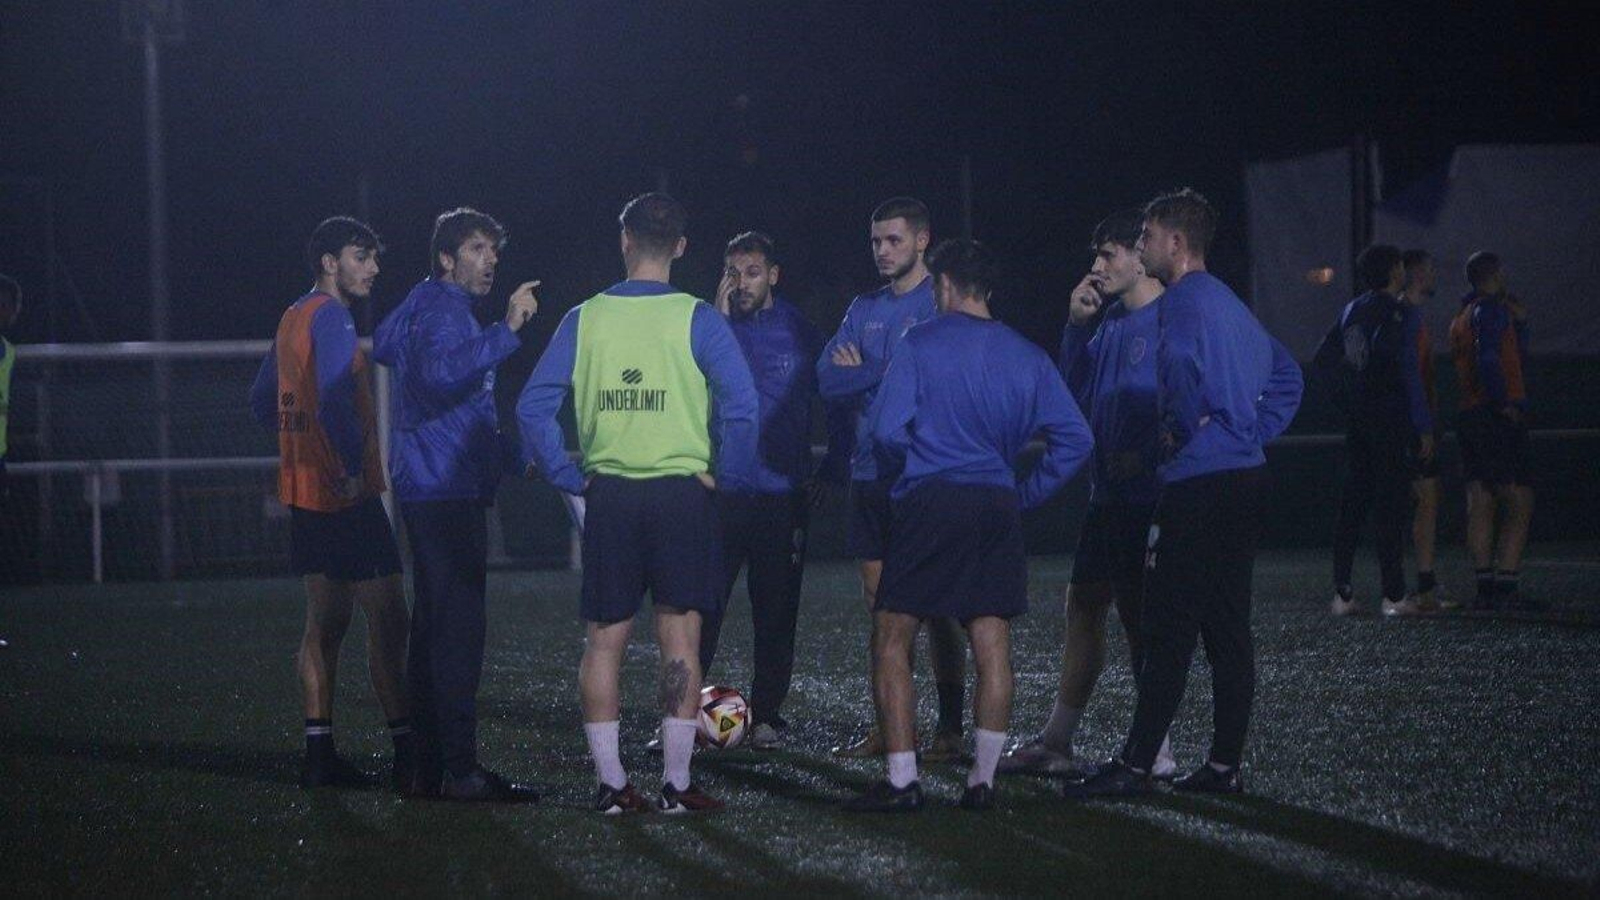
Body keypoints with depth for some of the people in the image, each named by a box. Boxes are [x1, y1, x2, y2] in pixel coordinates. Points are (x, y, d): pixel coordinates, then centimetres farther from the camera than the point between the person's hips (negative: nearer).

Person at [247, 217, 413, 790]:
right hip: (347, 495, -10)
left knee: (325, 622, 11)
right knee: (386, 619, -8)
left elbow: (263, 401, 25)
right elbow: (335, 399, -25)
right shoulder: (331, 317, -13)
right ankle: (406, 753, -10)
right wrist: (354, 467, -19)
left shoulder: (294, 318, 16)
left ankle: (319, 753, 11)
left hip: (306, 491, 10)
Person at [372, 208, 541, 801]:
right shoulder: (441, 308, -13)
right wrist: (506, 331, -39)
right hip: (447, 489, -11)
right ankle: (458, 769, -14)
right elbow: (441, 371, -33)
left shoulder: (423, 304, 18)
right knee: (457, 627, -12)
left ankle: (431, 767, 15)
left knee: (436, 625, 12)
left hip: (429, 490, 11)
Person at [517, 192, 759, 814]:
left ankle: (611, 783, 7)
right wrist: (728, 477, -2)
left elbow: (534, 406, -1)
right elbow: (741, 404, -14)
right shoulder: (696, 320, -5)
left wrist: (571, 478, 6)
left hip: (609, 495, 2)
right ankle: (676, 783, 1)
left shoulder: (584, 319, 2)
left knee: (604, 640, 8)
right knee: (680, 638, 3)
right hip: (681, 491, -2)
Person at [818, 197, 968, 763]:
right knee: (879, 600, 7)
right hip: (873, 474, 6)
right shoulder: (864, 310, 15)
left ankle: (949, 729, -1)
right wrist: (888, 374, -11)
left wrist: (862, 373, -7)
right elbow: (828, 380, 4)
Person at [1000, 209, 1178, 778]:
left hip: (1146, 496, -9)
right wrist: (1076, 326, 5)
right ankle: (1056, 743, 18)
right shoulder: (1111, 321, 13)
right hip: (1109, 492, 9)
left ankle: (1154, 752, 3)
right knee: (1083, 606, 12)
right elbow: (1074, 390, 15)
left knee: (1140, 616, -5)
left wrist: (1142, 454, -22)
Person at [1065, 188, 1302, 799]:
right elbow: (1285, 375, 27)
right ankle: (1224, 765, 10)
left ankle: (1135, 766, -6)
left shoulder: (1185, 302, -11)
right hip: (1244, 478, 9)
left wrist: (1182, 434, -13)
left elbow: (1182, 367, -28)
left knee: (1169, 632, -7)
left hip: (1199, 485, -9)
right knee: (1228, 629, 9)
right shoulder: (1229, 303, 19)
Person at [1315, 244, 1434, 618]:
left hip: (1357, 418, 6)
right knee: (1391, 505, -5)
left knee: (1353, 502, 9)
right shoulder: (1402, 314, -10)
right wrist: (1424, 427, -12)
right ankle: (1394, 596, -7)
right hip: (1392, 419, -6)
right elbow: (1410, 372, -15)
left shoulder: (1352, 311, 10)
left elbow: (1325, 357, 12)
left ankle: (1342, 592, 8)